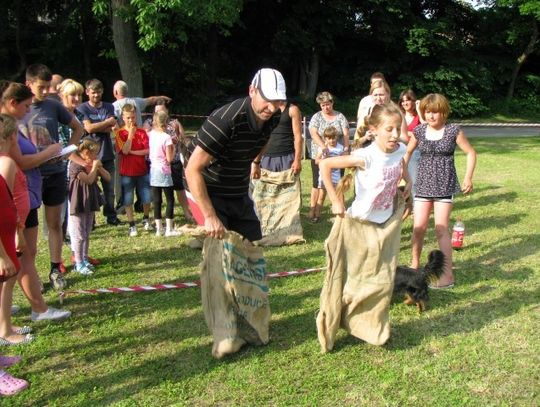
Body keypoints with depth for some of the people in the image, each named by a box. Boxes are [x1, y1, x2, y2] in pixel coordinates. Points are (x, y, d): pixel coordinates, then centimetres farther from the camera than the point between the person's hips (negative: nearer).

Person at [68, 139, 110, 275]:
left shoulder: (92, 165, 9)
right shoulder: (75, 166, -16)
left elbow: (108, 177, 7)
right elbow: (89, 179, -28)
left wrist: (98, 167, -7)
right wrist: (94, 167, -15)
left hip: (90, 204, 8)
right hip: (78, 205, -8)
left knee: (87, 234, 15)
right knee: (79, 235, -3)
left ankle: (84, 259, 26)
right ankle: (79, 264, 3)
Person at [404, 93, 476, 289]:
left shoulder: (453, 131, -5)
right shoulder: (419, 131, 3)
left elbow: (471, 153, 3)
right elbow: (408, 152, 19)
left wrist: (468, 178, -5)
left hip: (445, 185, -3)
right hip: (423, 184, 3)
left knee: (441, 229, -6)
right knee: (418, 227, 2)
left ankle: (448, 275, 2)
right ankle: (414, 264, 23)